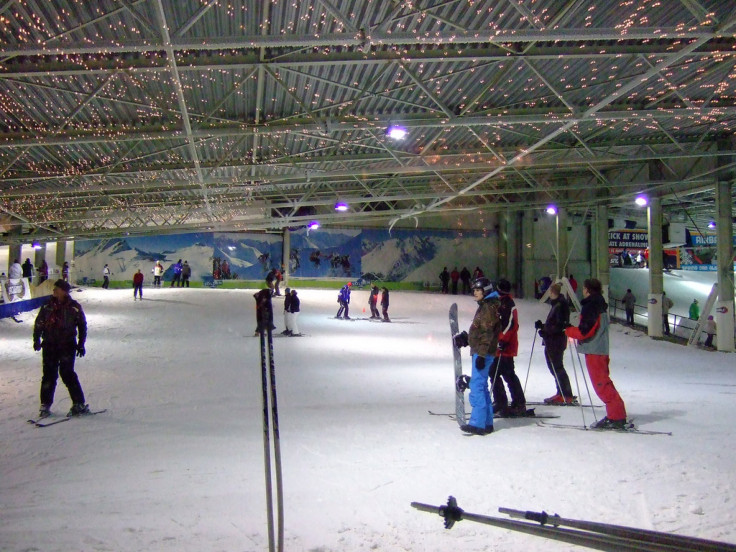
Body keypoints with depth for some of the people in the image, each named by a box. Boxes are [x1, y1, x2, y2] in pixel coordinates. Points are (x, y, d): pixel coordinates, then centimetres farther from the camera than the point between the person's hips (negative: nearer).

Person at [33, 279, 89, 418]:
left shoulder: (74, 307, -1)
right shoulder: (47, 306, 6)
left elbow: (82, 326, 6)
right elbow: (38, 323, 12)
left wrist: (81, 344, 3)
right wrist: (37, 339, 2)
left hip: (67, 345, -3)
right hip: (49, 345, 3)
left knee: (67, 373, -9)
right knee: (49, 374, 5)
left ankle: (79, 404, -1)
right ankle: (45, 404, 16)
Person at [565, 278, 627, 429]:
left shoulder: (590, 307, -14)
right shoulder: (600, 306, 17)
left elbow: (584, 332, -19)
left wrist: (568, 330, -3)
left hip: (593, 351, -10)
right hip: (601, 350, 10)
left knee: (601, 384, -8)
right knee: (604, 383, 14)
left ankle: (616, 417, -9)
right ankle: (617, 415, 15)